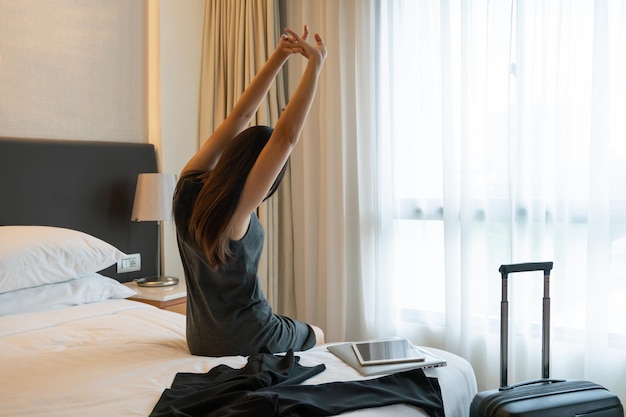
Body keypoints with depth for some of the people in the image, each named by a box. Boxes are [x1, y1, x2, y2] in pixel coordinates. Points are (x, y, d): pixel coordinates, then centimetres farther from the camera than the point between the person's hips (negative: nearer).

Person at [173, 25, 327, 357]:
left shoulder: (188, 186, -13)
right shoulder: (235, 211, -31)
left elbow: (241, 115, -9)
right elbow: (287, 135, -33)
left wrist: (279, 57, -9)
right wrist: (315, 64, -26)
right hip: (243, 339, -6)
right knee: (316, 335, 26)